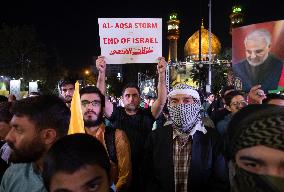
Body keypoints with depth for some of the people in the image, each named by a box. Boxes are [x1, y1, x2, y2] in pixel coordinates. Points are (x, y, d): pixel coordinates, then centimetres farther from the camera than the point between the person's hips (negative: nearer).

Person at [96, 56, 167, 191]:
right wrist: (102, 73, -24)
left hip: (143, 170, 0)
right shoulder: (116, 113, 0)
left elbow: (161, 100, -13)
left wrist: (162, 74, -24)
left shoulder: (147, 115, 0)